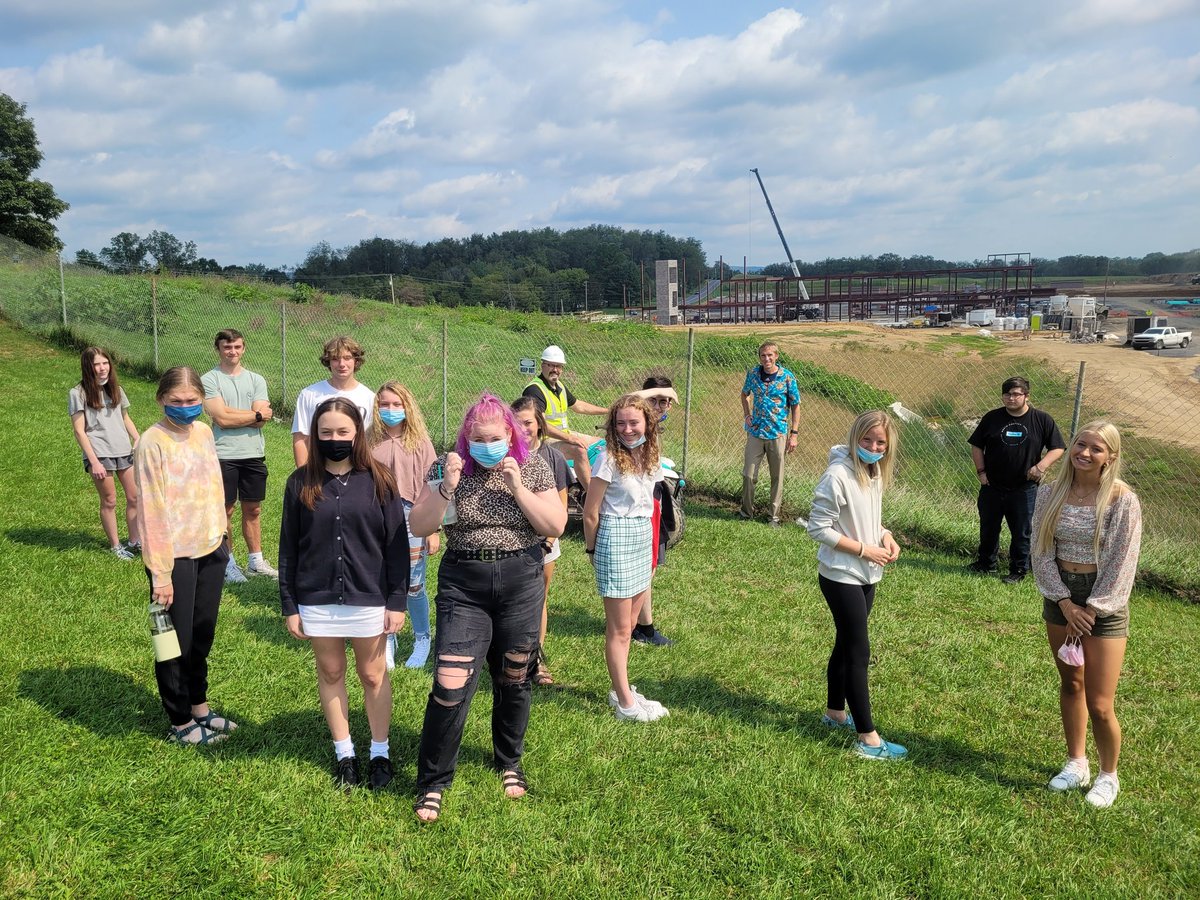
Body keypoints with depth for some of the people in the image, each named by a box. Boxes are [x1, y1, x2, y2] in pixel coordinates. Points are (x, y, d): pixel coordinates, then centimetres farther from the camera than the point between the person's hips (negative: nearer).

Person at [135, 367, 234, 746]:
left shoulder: (204, 432, 5)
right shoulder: (152, 442, -15)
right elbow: (151, 510, -16)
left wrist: (221, 536, 11)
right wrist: (160, 573, -17)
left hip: (210, 549, 6)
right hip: (175, 556, -6)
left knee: (203, 634, 18)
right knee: (177, 641, 8)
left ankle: (199, 707, 36)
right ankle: (181, 723, 24)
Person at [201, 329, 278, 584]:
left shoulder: (256, 379, 7)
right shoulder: (209, 380, -4)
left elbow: (250, 419, -4)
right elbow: (221, 419, -15)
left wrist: (230, 413, -12)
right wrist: (256, 414, -7)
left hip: (254, 454, 4)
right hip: (223, 455, -4)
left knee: (253, 509, 12)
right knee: (225, 510, 5)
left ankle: (256, 561, 22)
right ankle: (228, 563, 18)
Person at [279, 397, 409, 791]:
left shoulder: (378, 480, -6)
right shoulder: (301, 483, -2)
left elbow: (397, 544, -4)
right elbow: (288, 548, 2)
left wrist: (397, 601, -6)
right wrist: (289, 605, 1)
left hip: (368, 597, -2)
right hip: (316, 600, 2)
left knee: (372, 676, 12)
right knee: (330, 674, 14)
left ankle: (380, 753, 28)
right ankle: (343, 754, 31)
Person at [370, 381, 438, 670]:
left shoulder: (420, 443, -1)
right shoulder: (372, 444, 3)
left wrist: (433, 531, -4)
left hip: (411, 520, -2)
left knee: (414, 586, 3)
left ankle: (422, 640, 23)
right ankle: (387, 641, 24)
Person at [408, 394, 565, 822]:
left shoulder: (533, 467, -2)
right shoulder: (448, 465, -4)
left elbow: (556, 526, -8)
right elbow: (419, 526, -7)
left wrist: (517, 487, -18)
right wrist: (447, 487, -22)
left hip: (522, 583, 1)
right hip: (463, 586, -1)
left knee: (513, 679, 15)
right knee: (450, 686, -8)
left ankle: (509, 763, 39)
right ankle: (432, 782, 11)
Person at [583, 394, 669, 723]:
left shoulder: (649, 456, 5)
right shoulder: (610, 458, -15)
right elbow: (590, 512, -10)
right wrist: (592, 549, 0)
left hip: (643, 538, 7)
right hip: (616, 539, -7)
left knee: (628, 624, 16)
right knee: (619, 629, 2)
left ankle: (621, 689, 29)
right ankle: (626, 704, 11)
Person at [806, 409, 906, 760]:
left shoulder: (876, 472, 5)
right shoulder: (838, 475, -22)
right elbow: (819, 528, -21)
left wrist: (884, 534, -2)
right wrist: (865, 550, -19)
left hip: (866, 576, 9)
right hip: (841, 577, -8)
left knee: (847, 644, 20)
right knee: (858, 652, -4)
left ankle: (835, 712, 36)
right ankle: (868, 739, 4)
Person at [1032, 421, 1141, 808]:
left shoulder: (1123, 500, -14)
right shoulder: (1051, 493, -3)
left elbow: (1121, 564, -13)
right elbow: (1042, 550, -2)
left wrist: (1090, 612, -13)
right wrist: (1065, 603, -11)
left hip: (1104, 601, -4)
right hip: (1060, 596, 4)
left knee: (1099, 704, -2)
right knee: (1070, 684, 17)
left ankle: (1108, 775, 23)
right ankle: (1076, 763, 34)